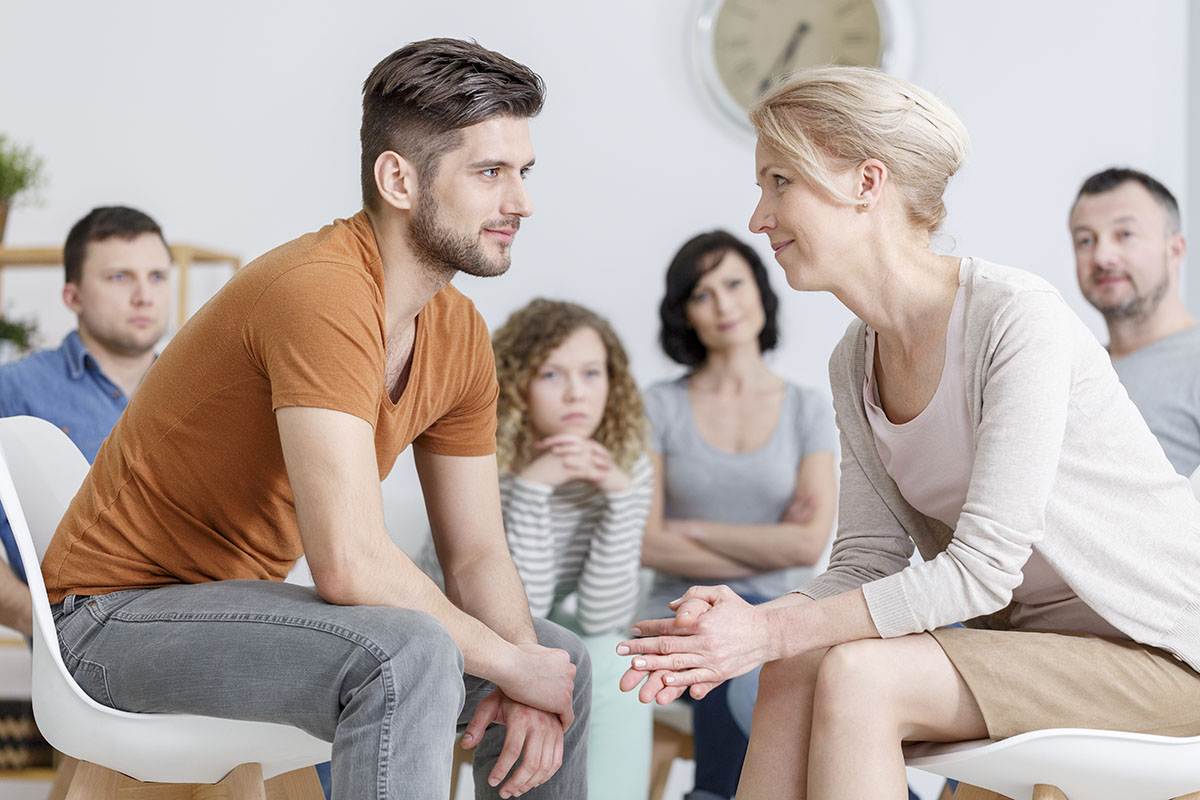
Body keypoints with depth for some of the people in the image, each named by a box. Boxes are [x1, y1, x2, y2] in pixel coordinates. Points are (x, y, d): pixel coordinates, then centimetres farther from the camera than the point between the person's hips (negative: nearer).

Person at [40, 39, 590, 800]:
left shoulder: (460, 334, 1)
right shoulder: (321, 293, -27)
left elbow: (478, 554, 5)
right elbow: (352, 563, -34)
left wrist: (527, 685, -14)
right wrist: (509, 663, -20)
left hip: (246, 601, 9)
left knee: (561, 660, 6)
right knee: (406, 653, -34)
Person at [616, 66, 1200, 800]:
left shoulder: (1019, 318, -20)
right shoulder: (855, 364, 5)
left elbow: (981, 569, -23)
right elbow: (869, 562, 3)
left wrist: (770, 632, -24)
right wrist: (744, 622, -18)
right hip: (1031, 638, 7)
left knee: (856, 674, -23)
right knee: (796, 672, -15)